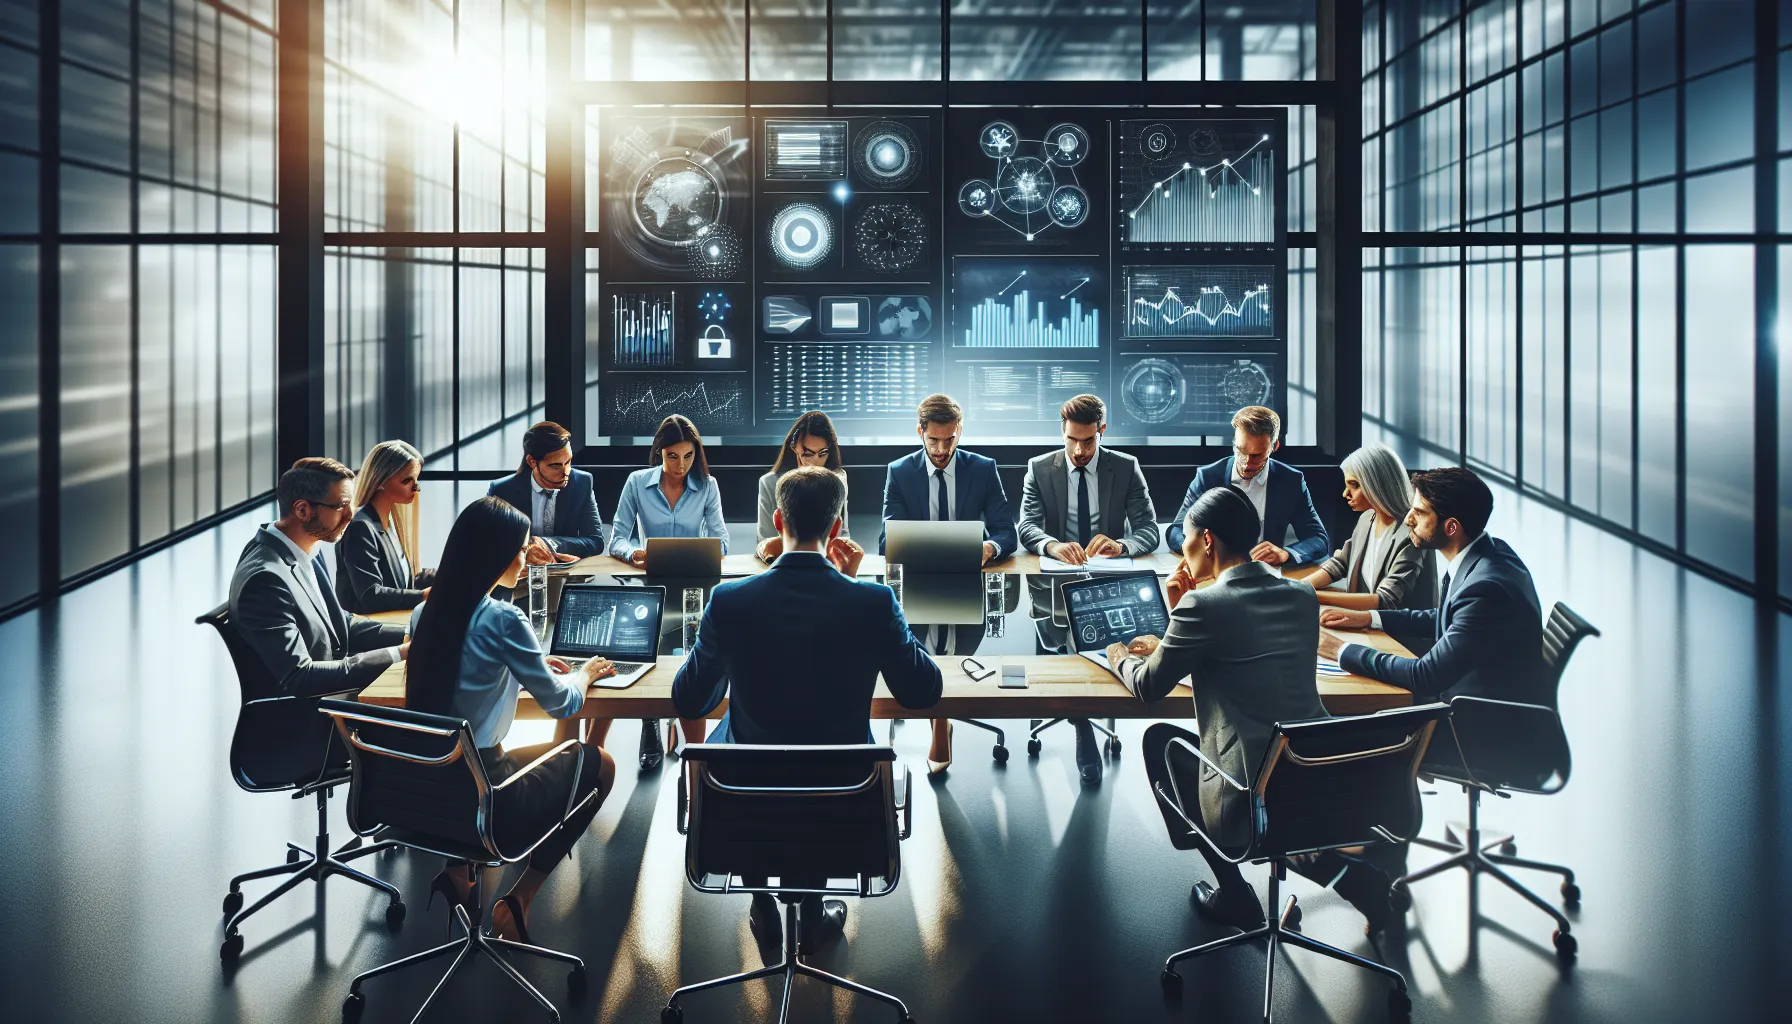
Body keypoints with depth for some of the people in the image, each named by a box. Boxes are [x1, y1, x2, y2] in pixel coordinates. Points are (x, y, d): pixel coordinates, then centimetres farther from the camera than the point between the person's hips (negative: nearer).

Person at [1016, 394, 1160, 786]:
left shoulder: (1127, 468, 4)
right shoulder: (1040, 469, 5)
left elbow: (1149, 531, -3)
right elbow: (1026, 527, -6)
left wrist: (1120, 545, -27)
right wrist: (1052, 545, -30)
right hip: (1056, 581, 1)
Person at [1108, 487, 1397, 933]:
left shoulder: (1203, 605, -13)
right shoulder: (1303, 596, 8)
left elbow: (1150, 687, 1)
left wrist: (1121, 658, 23)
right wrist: (1165, 647, 26)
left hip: (1250, 805, -6)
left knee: (1160, 739, 20)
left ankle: (1233, 895, 24)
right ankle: (1347, 874, 16)